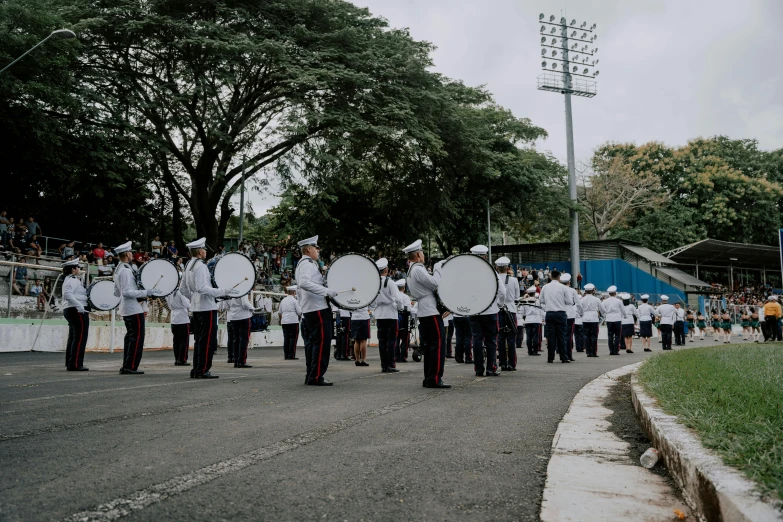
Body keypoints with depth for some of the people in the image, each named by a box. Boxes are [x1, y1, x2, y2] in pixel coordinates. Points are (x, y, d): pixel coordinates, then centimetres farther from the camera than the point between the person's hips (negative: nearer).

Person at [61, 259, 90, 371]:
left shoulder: (70, 280, 21)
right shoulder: (73, 280, -12)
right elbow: (67, 294, -27)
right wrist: (79, 305, -31)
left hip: (69, 310, 11)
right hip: (78, 311, -11)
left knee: (73, 337, 15)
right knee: (80, 337, -11)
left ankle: (70, 364, 20)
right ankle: (75, 364, -12)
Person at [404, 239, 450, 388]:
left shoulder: (410, 271, 17)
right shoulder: (418, 269, -14)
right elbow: (435, 284, -17)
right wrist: (437, 268, -6)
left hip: (423, 312, 10)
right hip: (431, 311, -10)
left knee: (428, 345, 12)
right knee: (438, 344, -7)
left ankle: (428, 379, 16)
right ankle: (435, 379, -6)